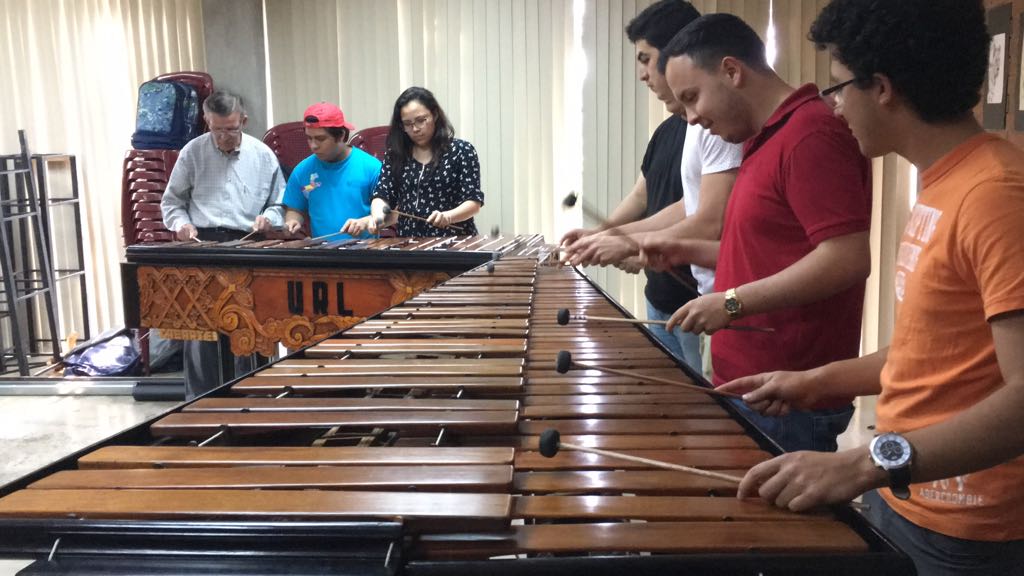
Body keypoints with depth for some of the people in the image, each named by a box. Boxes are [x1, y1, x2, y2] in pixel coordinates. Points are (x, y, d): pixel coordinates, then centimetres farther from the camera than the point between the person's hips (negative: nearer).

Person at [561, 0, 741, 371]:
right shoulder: (667, 130, 11)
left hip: (707, 307, -9)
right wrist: (602, 233, 6)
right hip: (662, 301, 9)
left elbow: (711, 225, -23)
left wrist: (631, 245, -17)